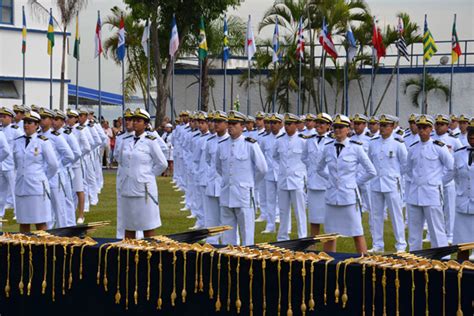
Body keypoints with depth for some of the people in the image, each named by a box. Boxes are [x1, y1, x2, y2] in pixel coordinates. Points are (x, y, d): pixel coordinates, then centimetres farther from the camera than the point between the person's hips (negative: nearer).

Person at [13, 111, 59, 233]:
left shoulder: (43, 142, -5)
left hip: (37, 186, -4)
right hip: (21, 187, 4)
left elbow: (54, 165, -1)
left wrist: (44, 178, 8)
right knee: (23, 223, 8)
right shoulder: (17, 142, 9)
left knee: (40, 223, 0)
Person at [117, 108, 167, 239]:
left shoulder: (150, 142, -7)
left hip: (144, 188, -5)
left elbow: (162, 164, -2)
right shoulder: (126, 141, 8)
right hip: (127, 188, 5)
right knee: (129, 227, 11)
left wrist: (149, 174, 2)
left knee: (148, 227, 0)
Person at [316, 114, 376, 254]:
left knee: (357, 234, -1)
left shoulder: (356, 147, -7)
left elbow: (371, 172, -1)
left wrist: (355, 181, 1)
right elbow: (319, 169, 22)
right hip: (331, 196, 4)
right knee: (329, 234, 9)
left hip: (349, 196, -4)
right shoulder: (328, 148, 5)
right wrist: (332, 178, 10)